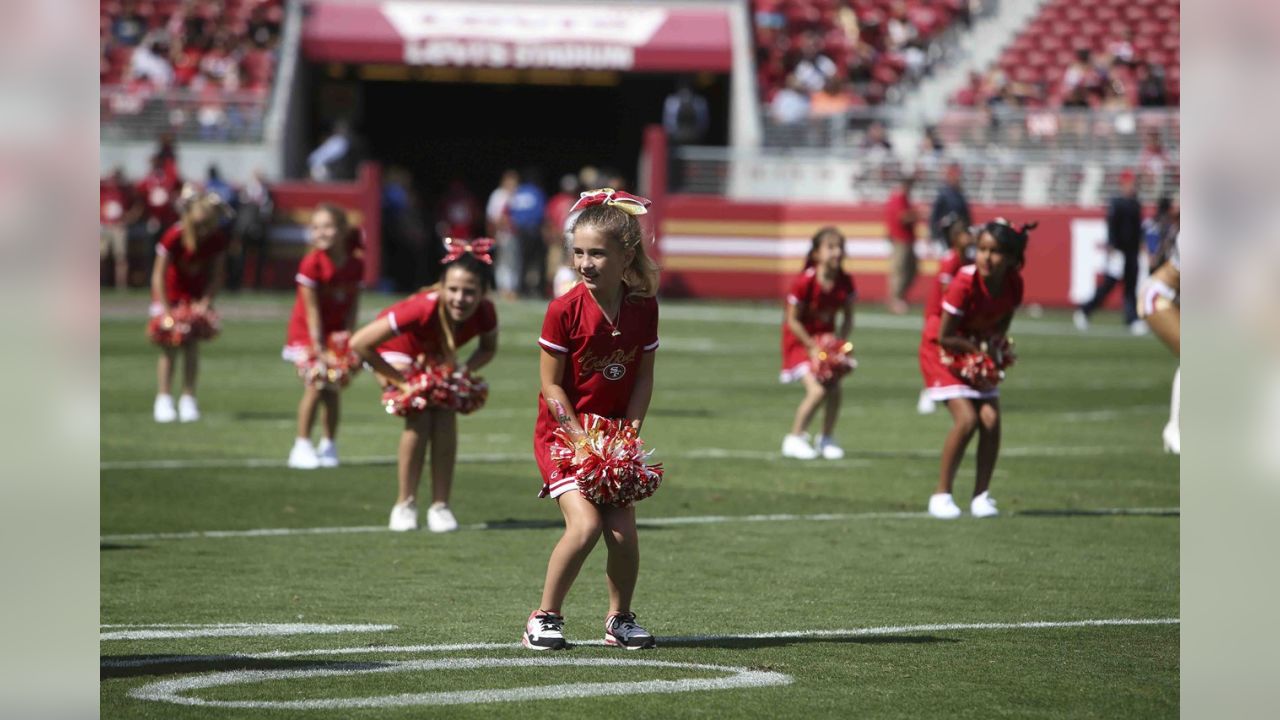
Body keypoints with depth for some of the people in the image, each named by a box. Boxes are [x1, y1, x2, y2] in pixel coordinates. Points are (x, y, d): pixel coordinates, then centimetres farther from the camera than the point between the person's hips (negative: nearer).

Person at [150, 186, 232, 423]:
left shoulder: (216, 240, -19)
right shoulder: (173, 237, -29)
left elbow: (216, 275, -9)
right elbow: (159, 275, -22)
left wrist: (205, 302, -22)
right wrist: (166, 310, -24)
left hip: (196, 293, 2)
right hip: (170, 292, -2)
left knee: (192, 345, -3)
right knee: (169, 347, -5)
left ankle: (188, 399, 3)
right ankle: (164, 399, 3)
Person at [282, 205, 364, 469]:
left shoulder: (356, 262, -7)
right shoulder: (312, 264, -19)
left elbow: (353, 304, -4)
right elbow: (312, 308, -18)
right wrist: (317, 345, -21)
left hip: (337, 333, 4)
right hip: (307, 332, -4)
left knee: (332, 390, 5)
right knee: (314, 388, -11)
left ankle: (329, 446, 17)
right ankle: (302, 446, -2)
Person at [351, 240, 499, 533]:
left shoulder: (484, 313, -31)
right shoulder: (423, 309, -43)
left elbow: (488, 349, -5)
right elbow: (359, 343, -38)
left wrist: (464, 368, -26)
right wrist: (399, 380, -30)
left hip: (438, 358, 4)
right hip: (397, 350, -4)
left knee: (445, 419, -15)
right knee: (419, 418, -21)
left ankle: (440, 506, -2)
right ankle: (405, 505, -6)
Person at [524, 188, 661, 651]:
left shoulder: (643, 308, -4)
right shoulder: (564, 310, -16)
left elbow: (643, 377, 3)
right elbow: (551, 385, -12)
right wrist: (583, 438, -16)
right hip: (561, 431, -3)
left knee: (623, 531, -8)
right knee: (585, 524, -20)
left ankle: (619, 618, 15)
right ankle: (545, 616, -3)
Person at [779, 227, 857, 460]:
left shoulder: (845, 282, -10)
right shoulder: (805, 283, -25)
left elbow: (848, 318, 1)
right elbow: (793, 321, -17)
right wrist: (813, 348, -17)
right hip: (800, 340, -5)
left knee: (834, 389, -7)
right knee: (817, 391, -19)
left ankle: (826, 440, 14)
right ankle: (794, 439, 0)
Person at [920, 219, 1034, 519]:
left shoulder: (1013, 283, -13)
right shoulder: (965, 282, -30)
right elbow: (945, 336, -23)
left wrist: (994, 343, -13)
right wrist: (979, 348, -15)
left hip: (978, 351, 5)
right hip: (942, 348, -5)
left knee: (990, 420, -8)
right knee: (967, 419, -18)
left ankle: (981, 495, 5)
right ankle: (941, 495, -6)